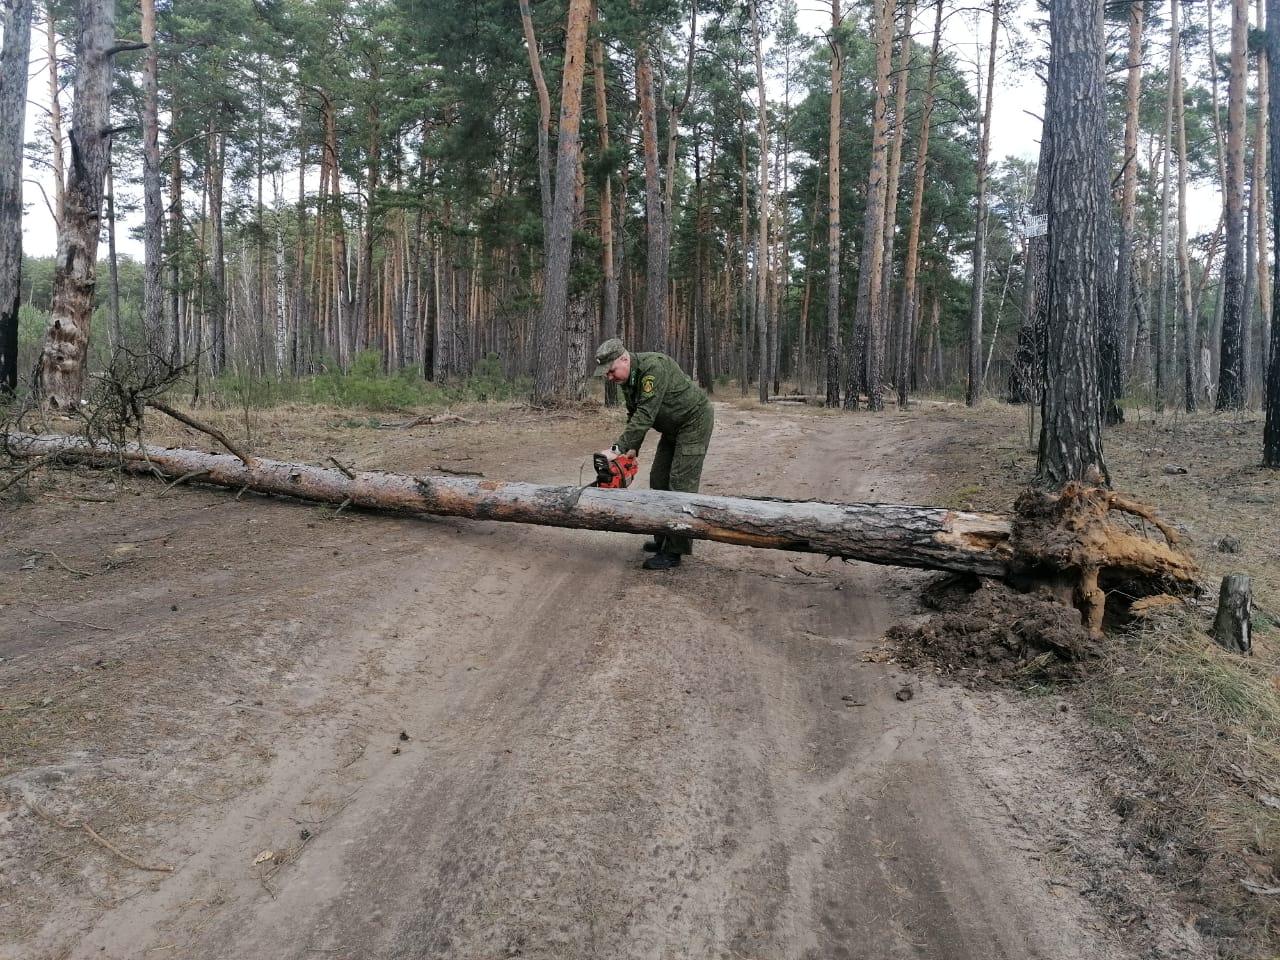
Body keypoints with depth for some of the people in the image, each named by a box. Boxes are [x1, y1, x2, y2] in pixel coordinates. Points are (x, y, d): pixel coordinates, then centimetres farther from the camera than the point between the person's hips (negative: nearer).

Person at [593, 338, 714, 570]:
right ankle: (663, 539, 16)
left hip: (694, 421, -9)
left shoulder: (653, 367, -30)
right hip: (673, 428, 9)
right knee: (659, 479, 7)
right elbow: (634, 416, 6)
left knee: (680, 483, -12)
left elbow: (645, 415, -34)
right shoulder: (627, 379, 0)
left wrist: (618, 449, -35)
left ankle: (674, 552, -11)